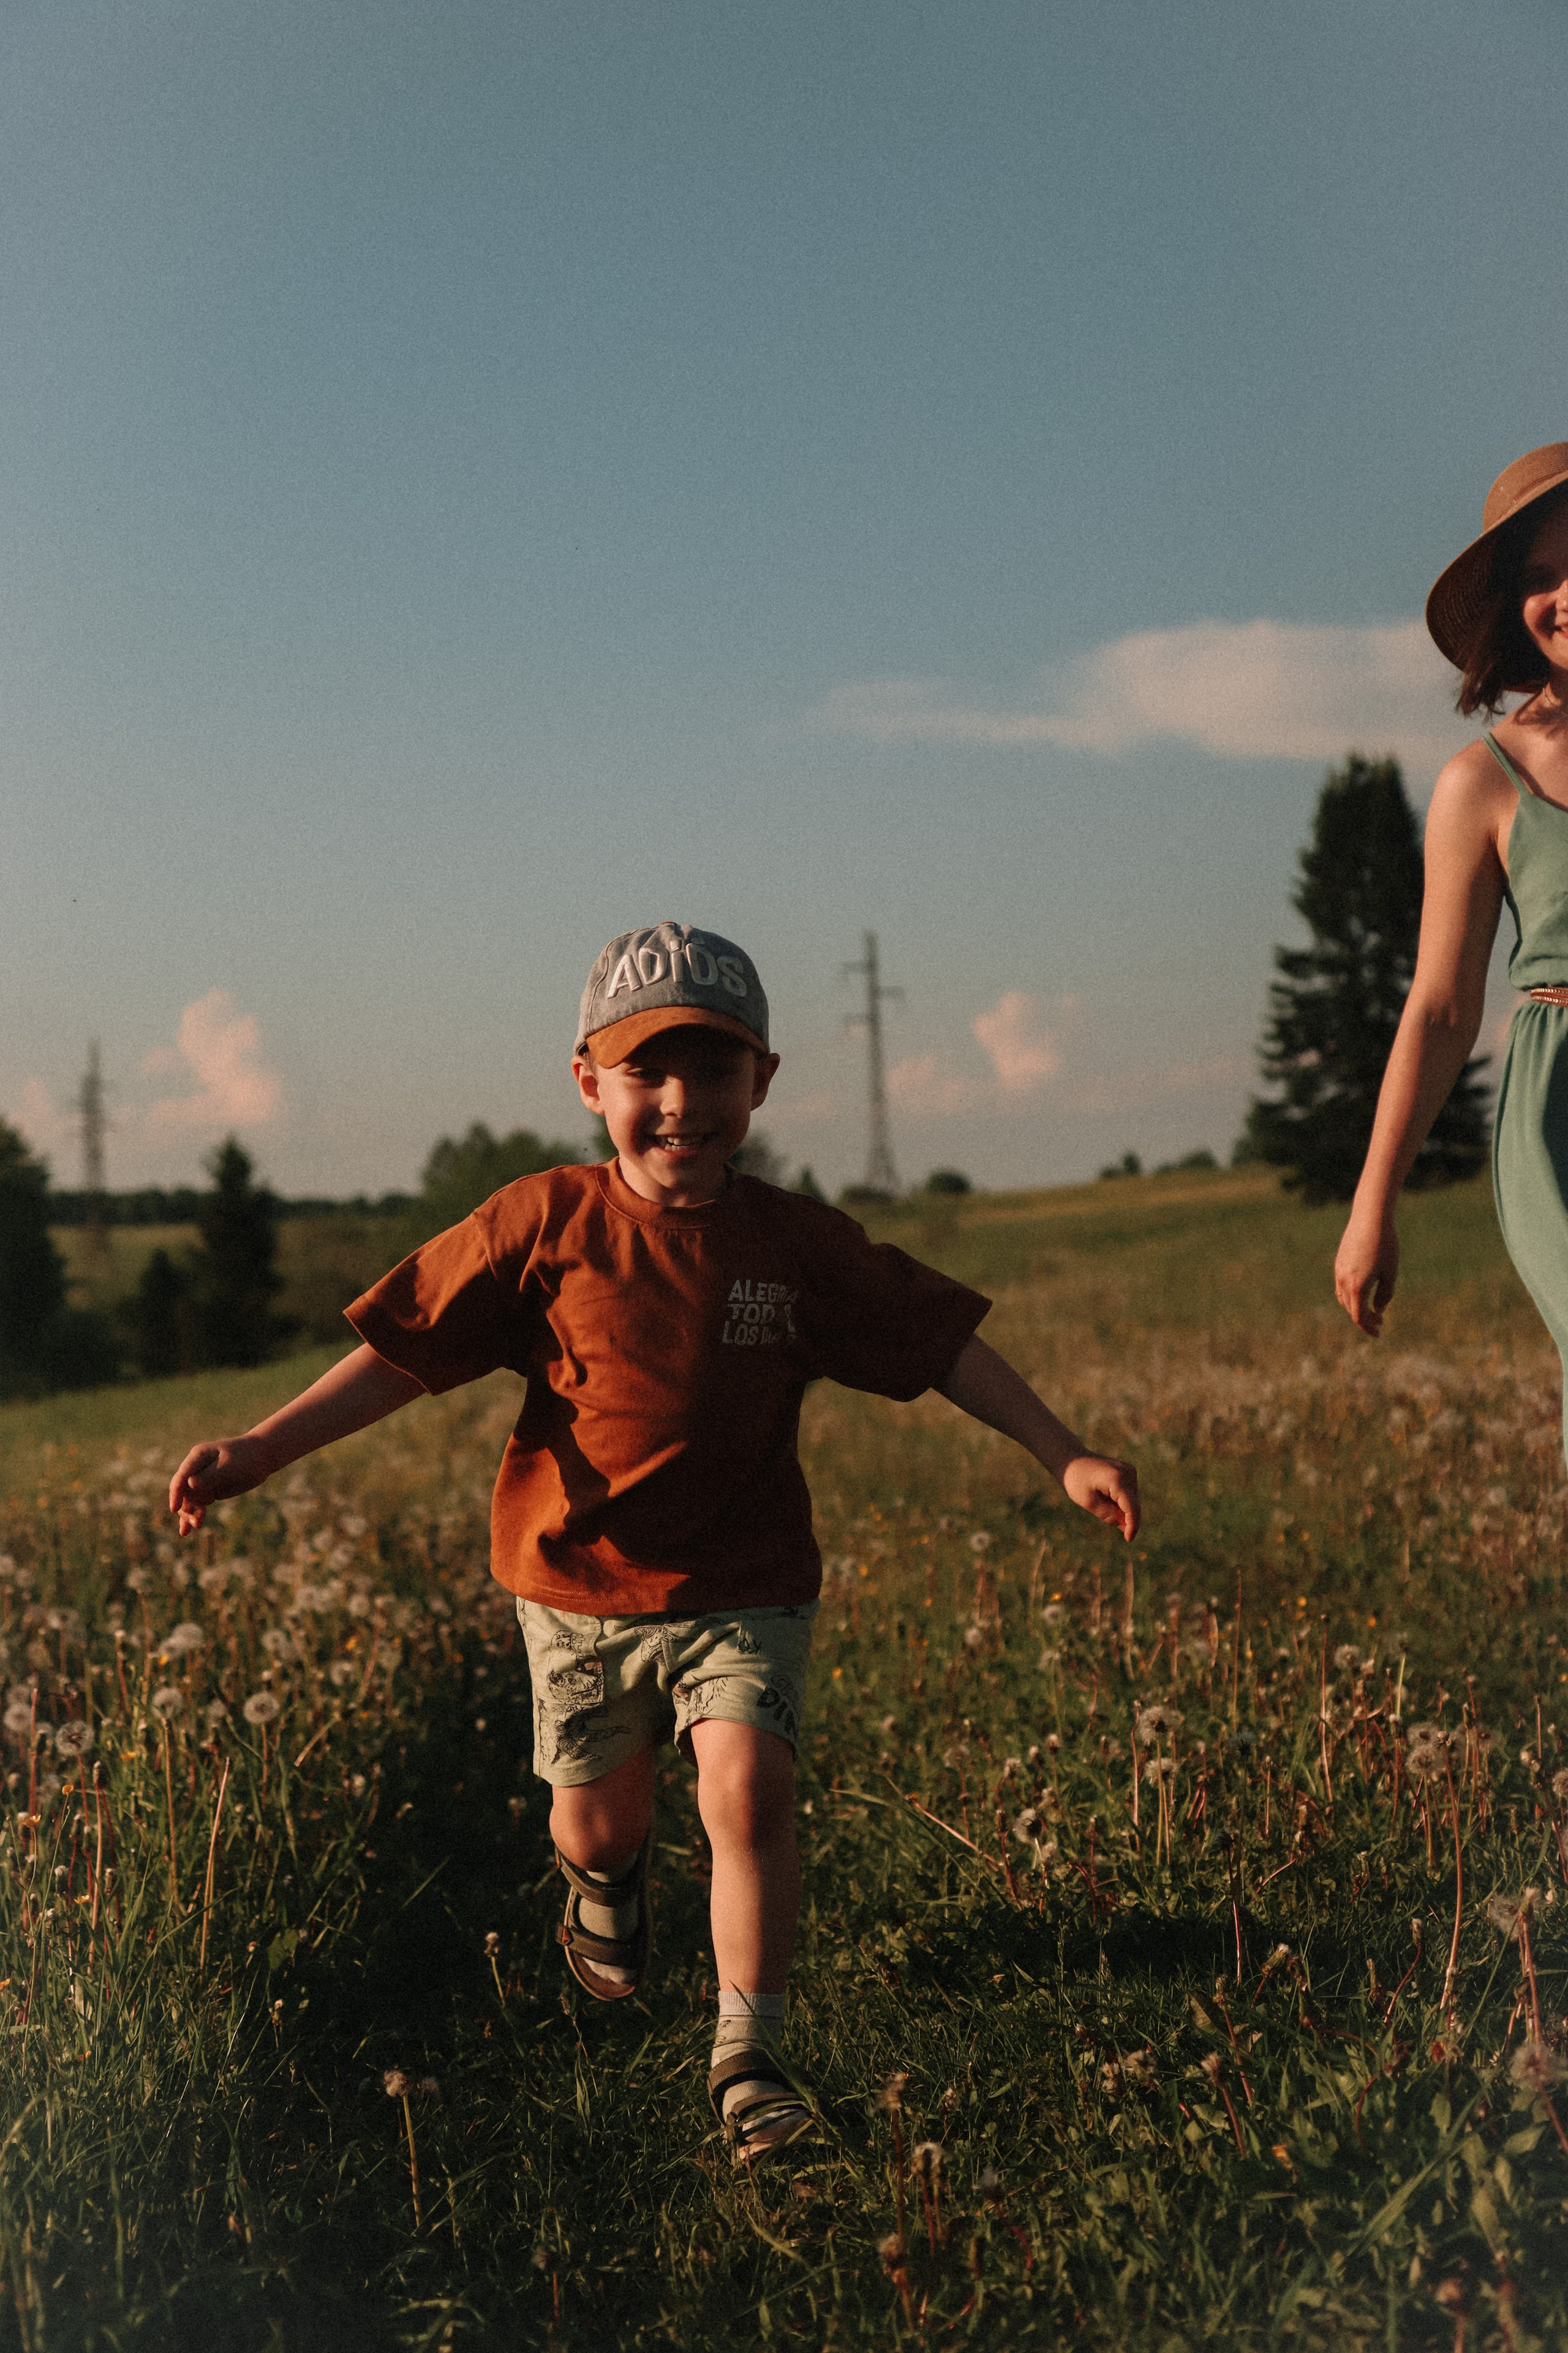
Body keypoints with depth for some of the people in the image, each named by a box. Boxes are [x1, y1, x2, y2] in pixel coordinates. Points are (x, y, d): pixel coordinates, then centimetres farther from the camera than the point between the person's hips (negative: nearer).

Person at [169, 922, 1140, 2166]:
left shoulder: (800, 1242, -6)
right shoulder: (544, 1225, -10)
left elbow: (942, 1343, 0)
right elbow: (403, 1351, -7)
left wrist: (1063, 1454, -5)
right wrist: (260, 1449, -14)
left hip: (744, 1590, 0)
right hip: (581, 1590, 1)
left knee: (749, 1788, -21)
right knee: (594, 1823, 16)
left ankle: (751, 2057, -3)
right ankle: (611, 1885, 55)